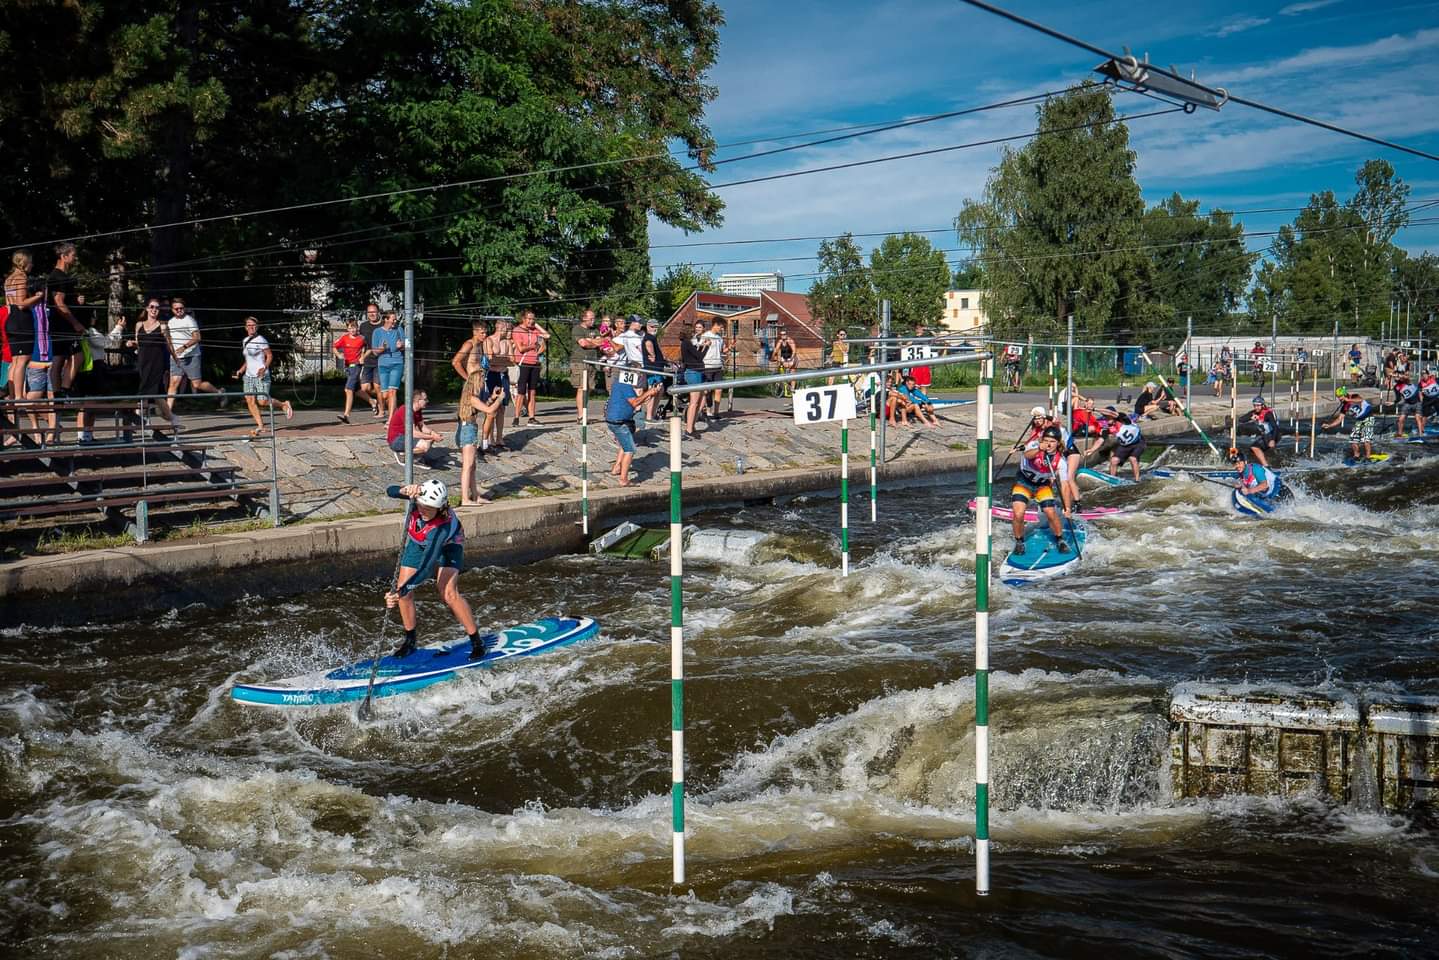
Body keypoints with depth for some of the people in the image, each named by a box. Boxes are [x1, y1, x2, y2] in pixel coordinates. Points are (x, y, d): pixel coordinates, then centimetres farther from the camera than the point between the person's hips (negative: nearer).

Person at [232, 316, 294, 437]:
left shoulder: (261, 340, -9)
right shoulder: (245, 341, 14)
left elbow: (269, 355, -7)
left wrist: (264, 368, -21)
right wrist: (241, 371, 16)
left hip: (261, 376, -7)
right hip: (249, 376, 7)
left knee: (262, 401, -11)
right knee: (250, 400, -5)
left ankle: (284, 405, 15)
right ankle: (260, 426, 1)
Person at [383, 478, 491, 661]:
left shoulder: (443, 526, -45)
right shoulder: (419, 496, -33)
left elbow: (427, 568, -50)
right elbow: (390, 491, -38)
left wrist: (402, 590, -58)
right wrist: (404, 490, -60)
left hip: (447, 545, -5)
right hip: (418, 543, 5)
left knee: (448, 593, -22)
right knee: (403, 591, -5)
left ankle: (477, 643, -6)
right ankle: (411, 640, 17)